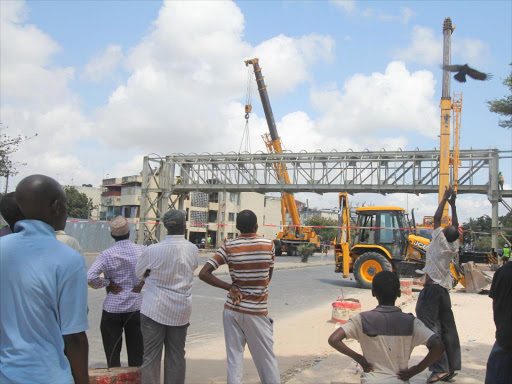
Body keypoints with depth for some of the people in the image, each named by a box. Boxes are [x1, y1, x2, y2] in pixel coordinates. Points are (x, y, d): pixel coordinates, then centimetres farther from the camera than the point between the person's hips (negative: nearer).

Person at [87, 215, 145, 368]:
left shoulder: (107, 254, -10)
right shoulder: (142, 250, -5)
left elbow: (90, 278, -20)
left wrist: (107, 284, -5)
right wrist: (142, 283, 0)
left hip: (112, 308, -1)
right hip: (136, 306, 2)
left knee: (112, 352, 11)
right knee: (136, 353, 13)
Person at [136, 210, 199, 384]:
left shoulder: (153, 250, -12)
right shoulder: (193, 249, -4)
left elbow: (139, 273, 3)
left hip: (155, 309, -3)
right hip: (181, 310, 3)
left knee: (151, 357, 7)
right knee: (176, 356, 14)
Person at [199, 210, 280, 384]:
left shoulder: (228, 247, -5)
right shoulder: (268, 244, -5)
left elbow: (203, 274, -10)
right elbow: (269, 275, 7)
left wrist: (230, 287, -9)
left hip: (232, 310, 1)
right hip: (257, 311, -1)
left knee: (234, 356, 9)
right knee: (266, 357, 11)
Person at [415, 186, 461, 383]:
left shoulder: (439, 242, -9)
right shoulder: (454, 247, 6)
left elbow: (436, 218, -6)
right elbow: (456, 227, 19)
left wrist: (445, 199, 2)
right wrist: (453, 205, 22)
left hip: (431, 289, -7)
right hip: (444, 290, 7)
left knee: (430, 328, -7)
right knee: (448, 329, 9)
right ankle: (452, 367, 14)